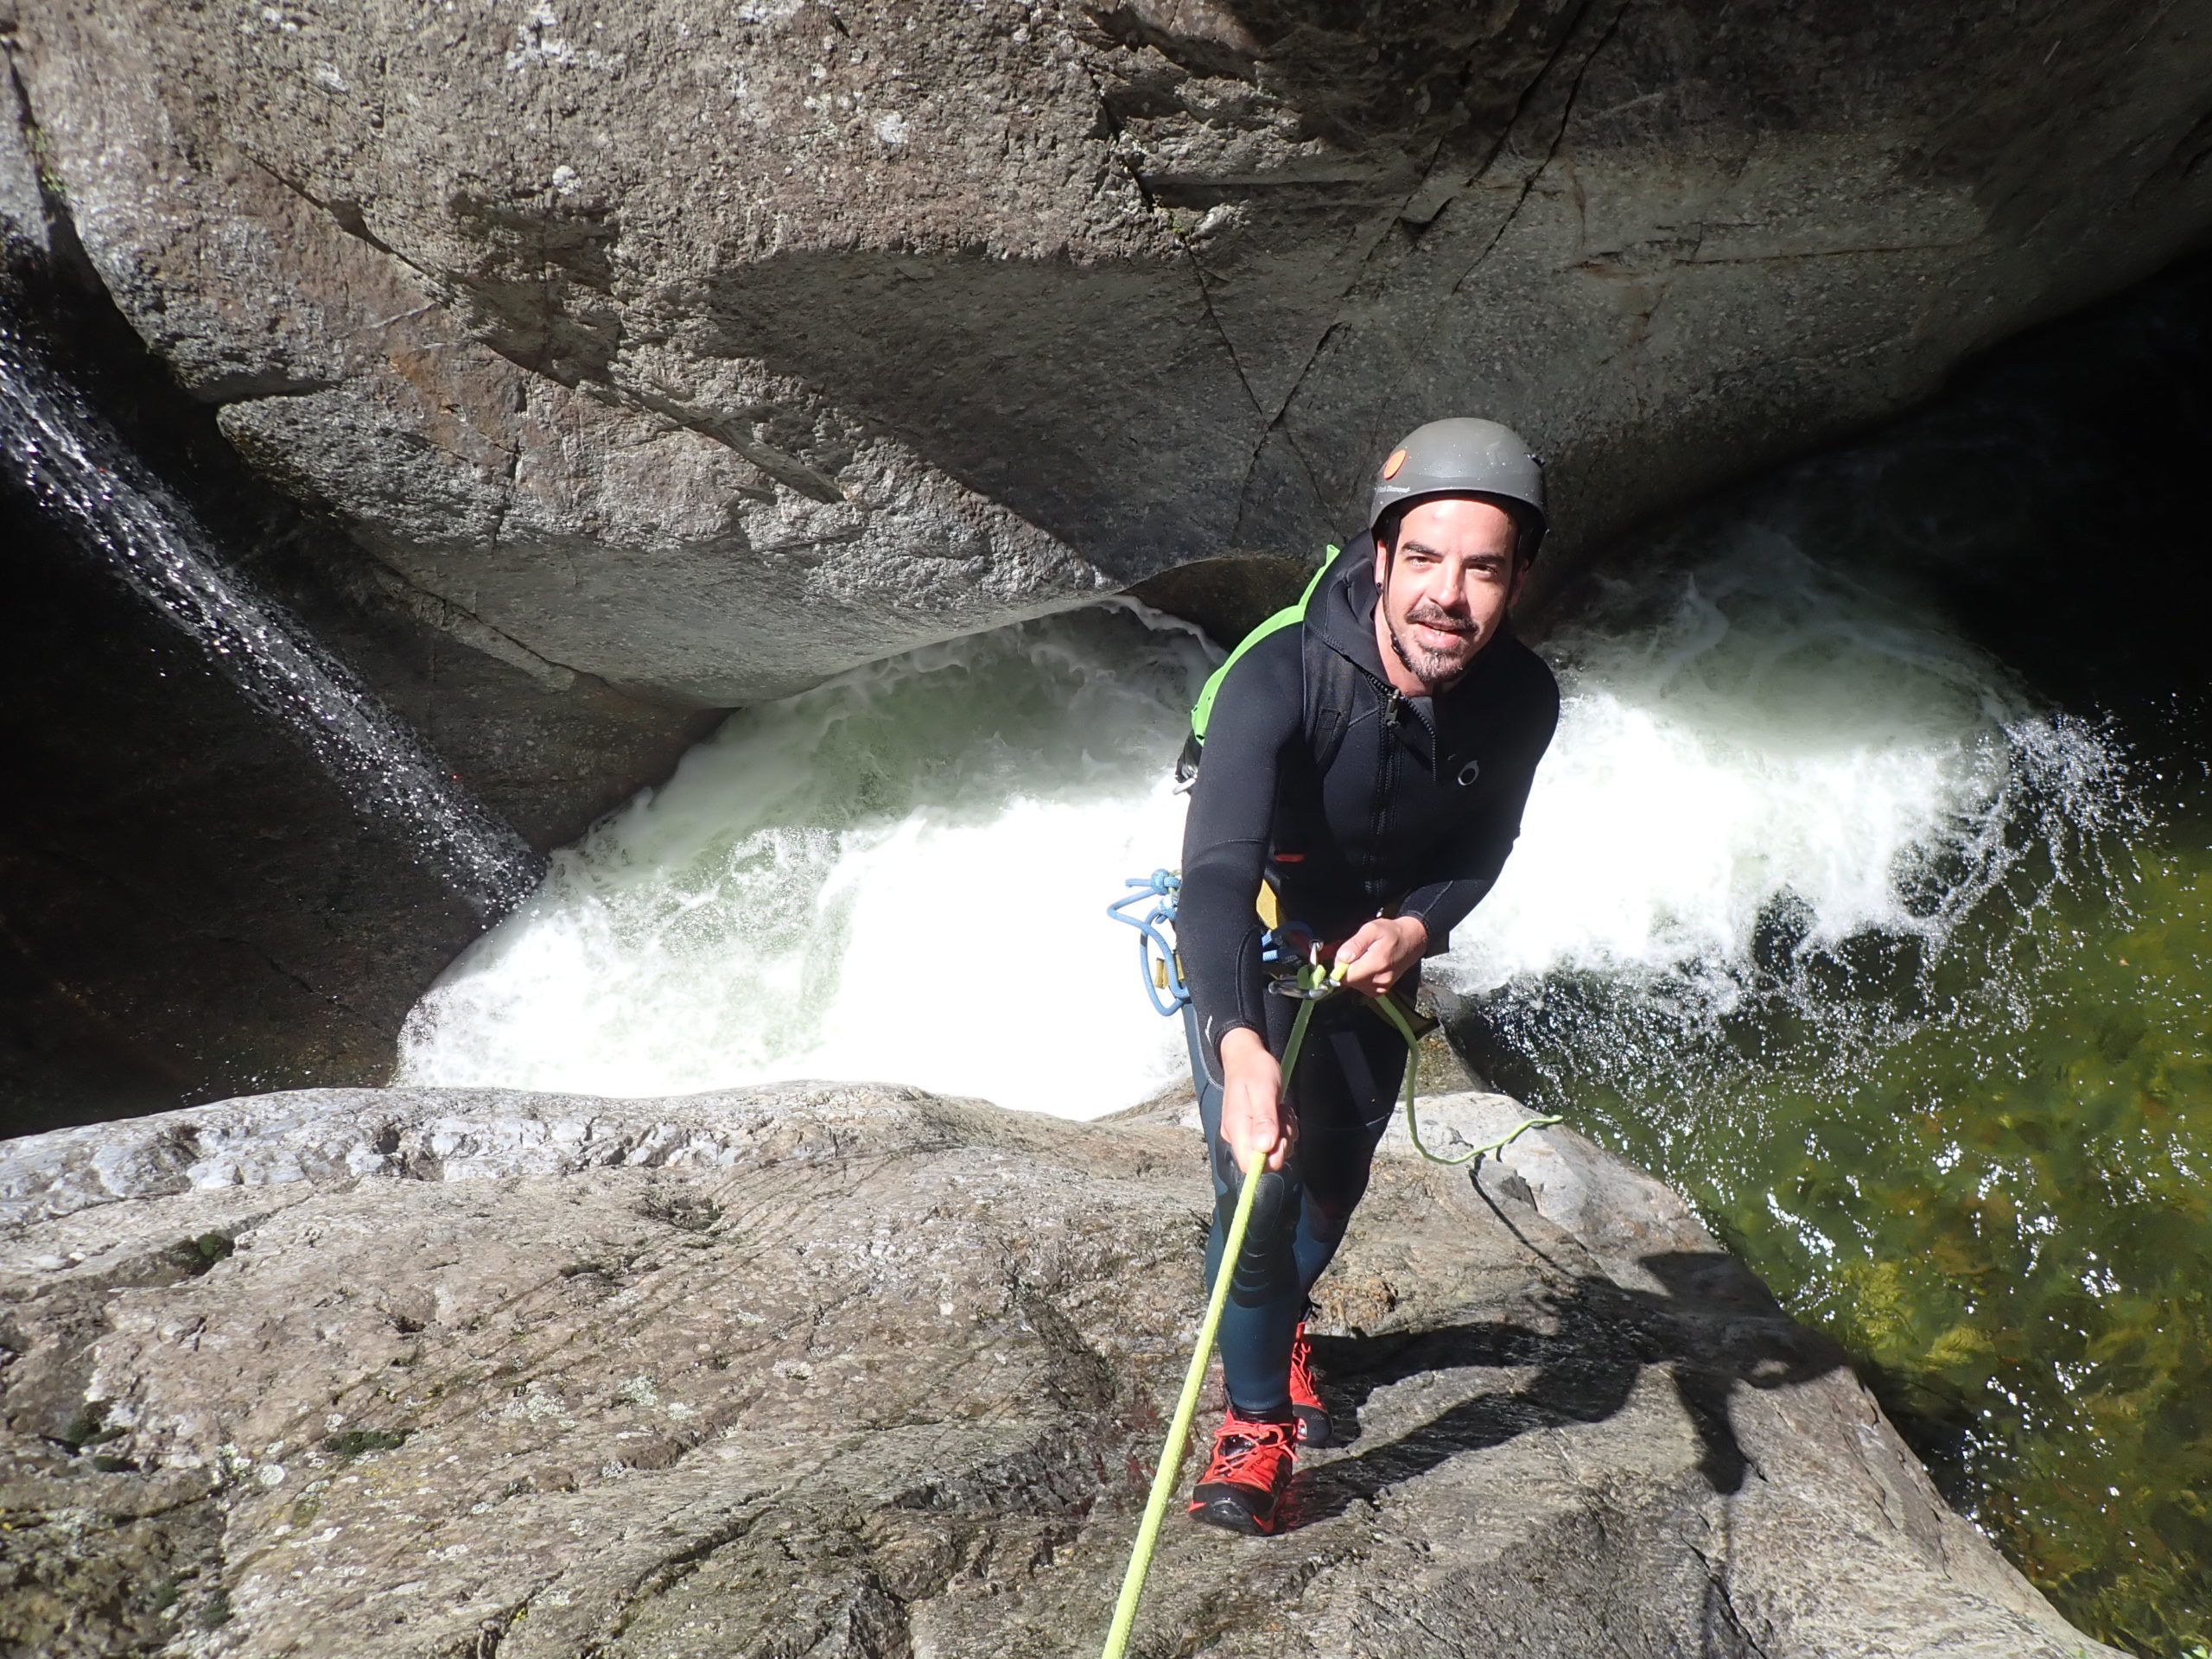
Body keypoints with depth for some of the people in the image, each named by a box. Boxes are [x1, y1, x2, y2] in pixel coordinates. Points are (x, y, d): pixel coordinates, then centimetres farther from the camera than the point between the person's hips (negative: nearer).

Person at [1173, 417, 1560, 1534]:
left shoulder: (1520, 700, -22)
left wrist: (1414, 928, -26)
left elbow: (1479, 851, -4)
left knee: (1336, 1173, 18)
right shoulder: (1282, 676, -37)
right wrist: (1241, 1047, -62)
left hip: (1378, 947, 4)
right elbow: (1218, 874, -48)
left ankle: (1280, 1323, 49)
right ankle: (1257, 1418, 5)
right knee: (1257, 1180, -16)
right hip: (1247, 948, -4)